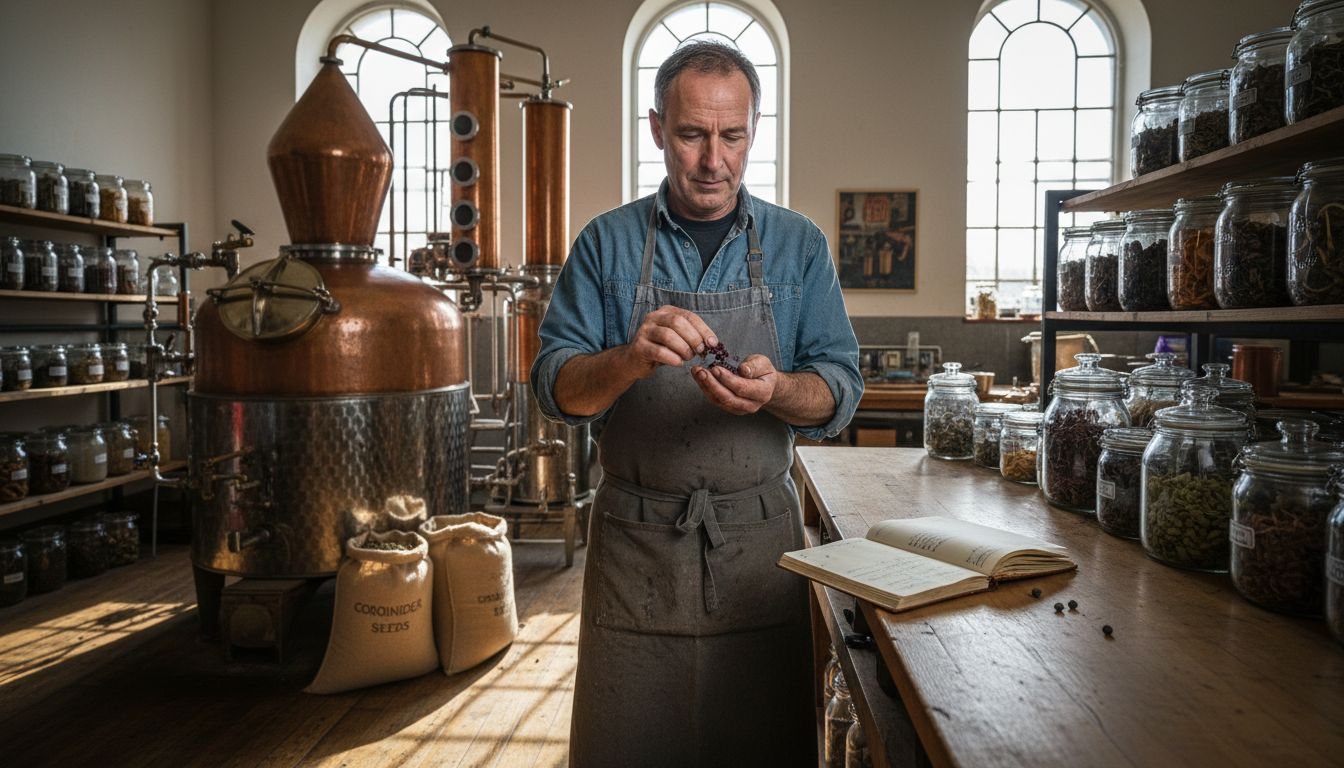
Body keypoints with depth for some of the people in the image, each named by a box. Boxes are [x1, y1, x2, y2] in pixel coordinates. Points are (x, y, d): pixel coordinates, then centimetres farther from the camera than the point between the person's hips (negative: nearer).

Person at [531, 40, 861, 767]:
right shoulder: (606, 242, 2)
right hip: (634, 540, 0)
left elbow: (839, 390, -1)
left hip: (760, 540, 1)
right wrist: (632, 358, -24)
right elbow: (554, 386, -4)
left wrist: (776, 391, -23)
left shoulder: (800, 245, 3)